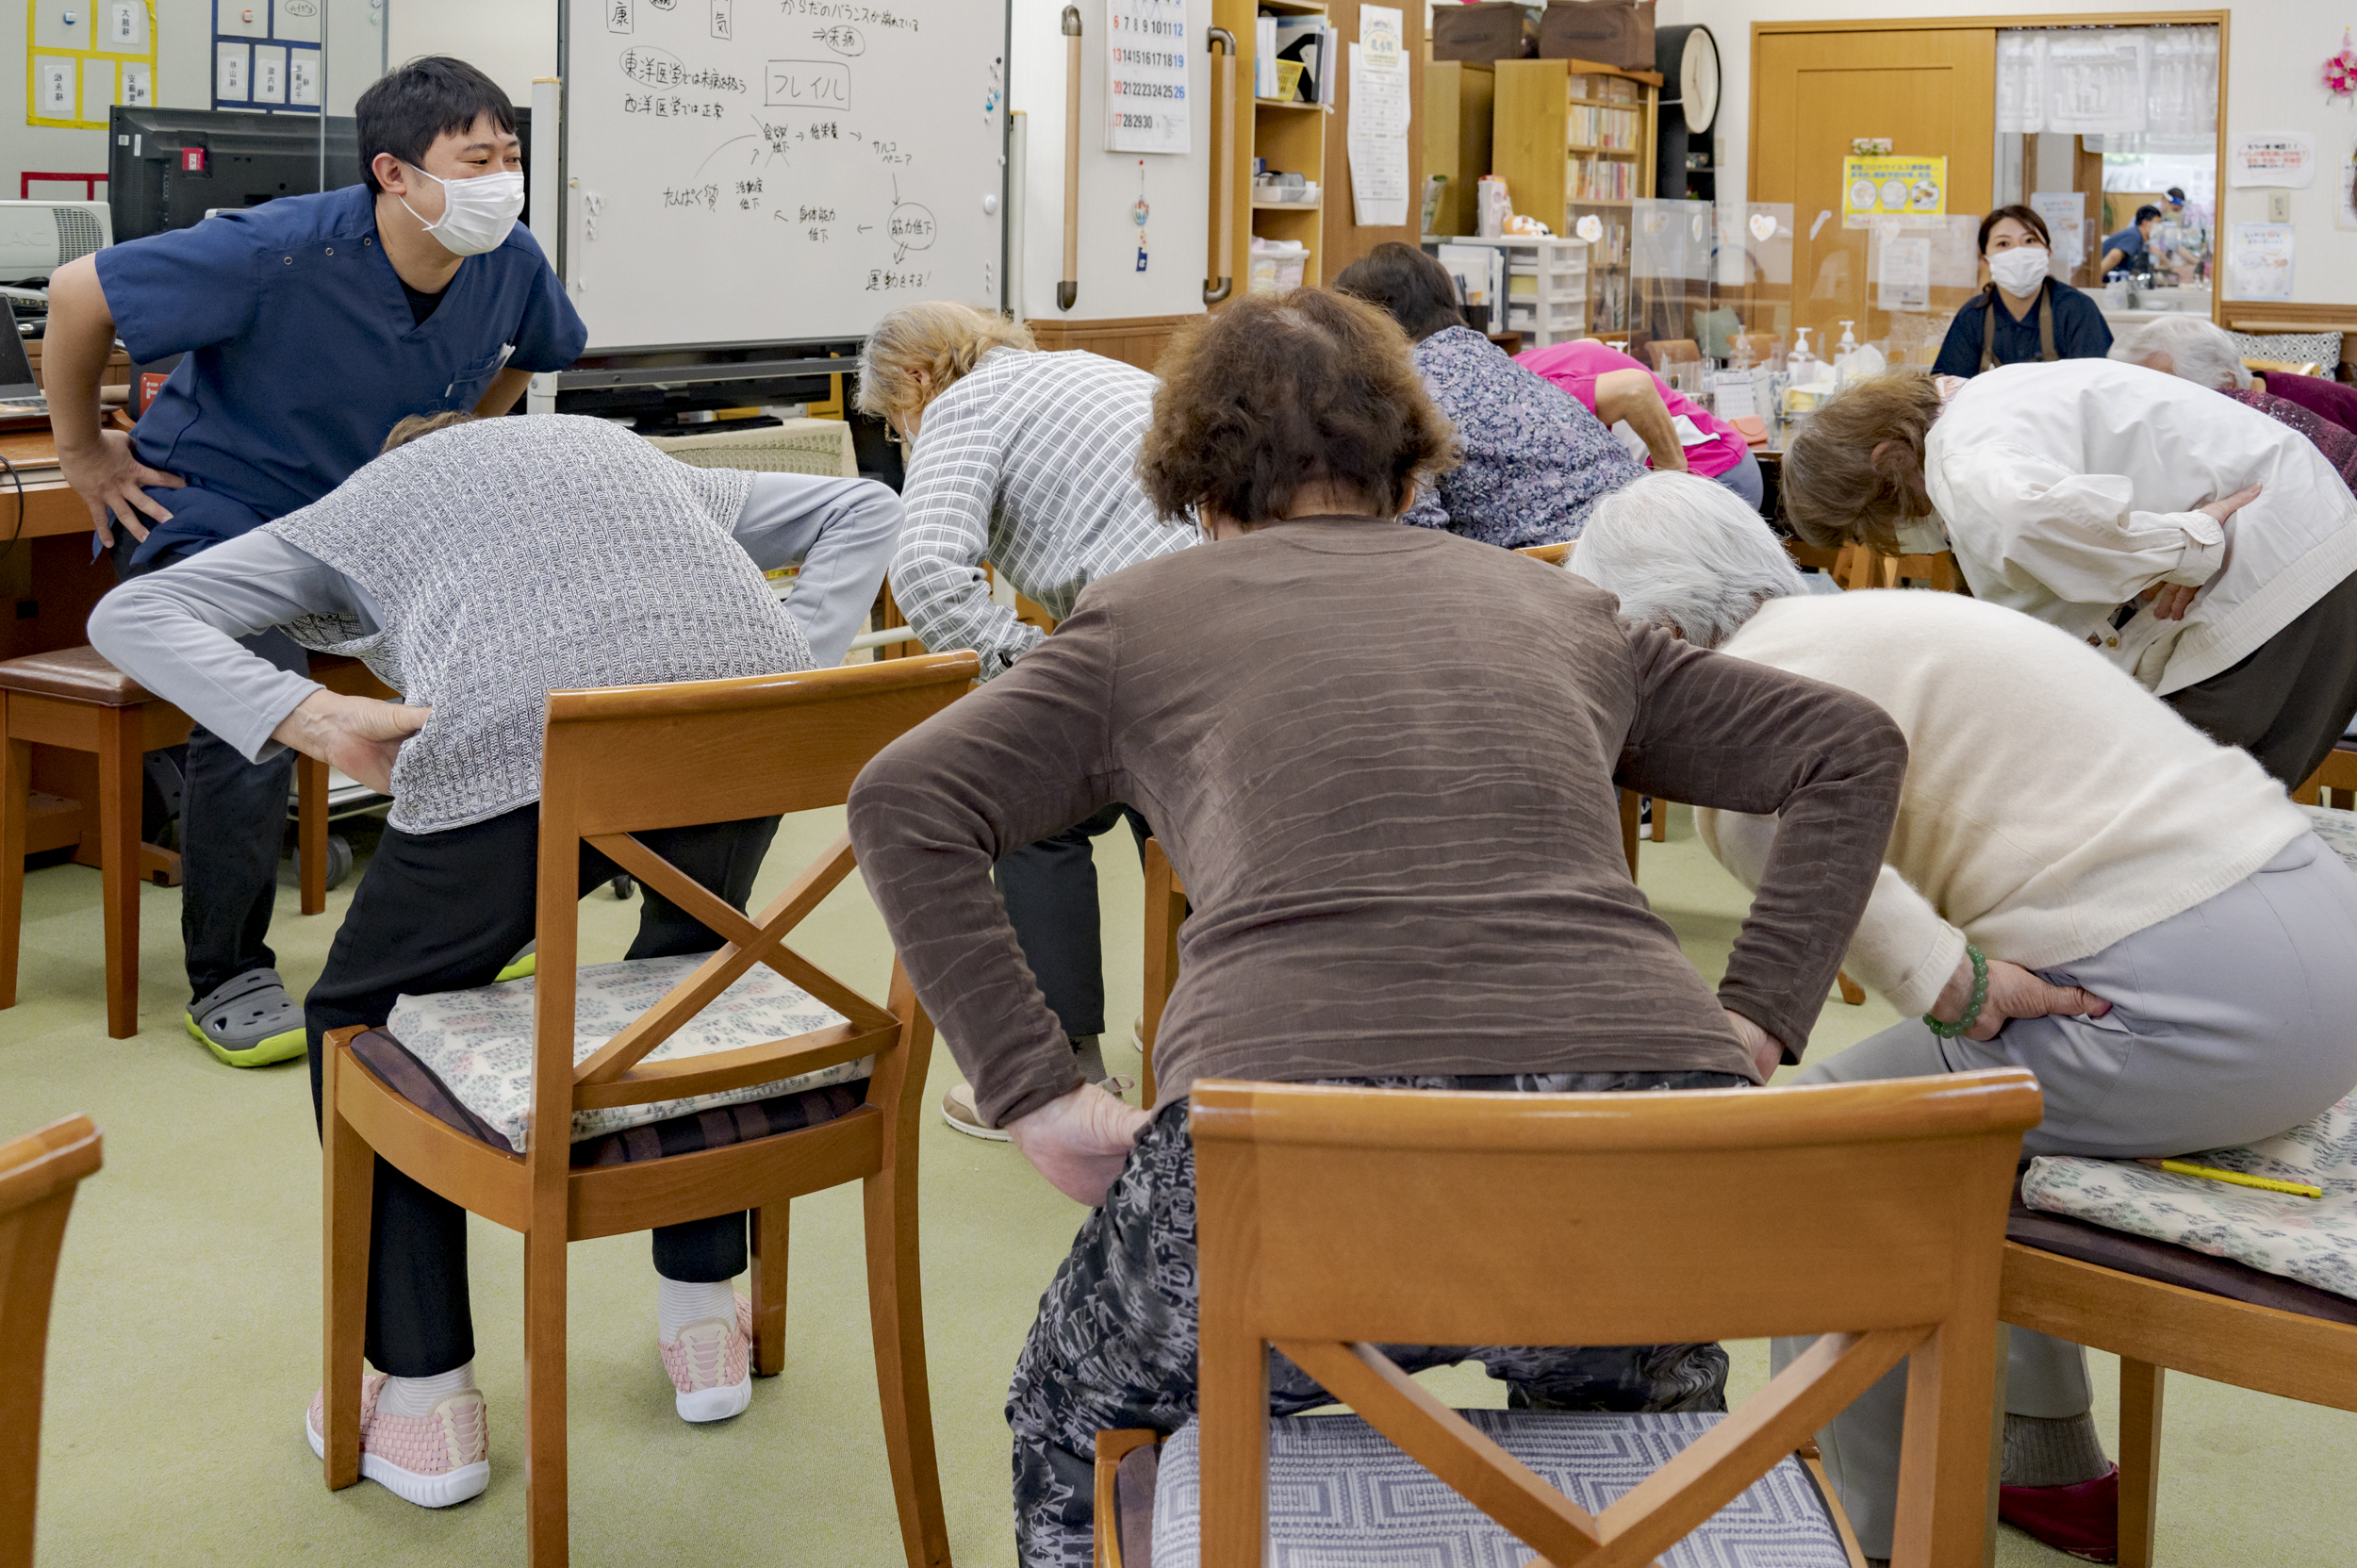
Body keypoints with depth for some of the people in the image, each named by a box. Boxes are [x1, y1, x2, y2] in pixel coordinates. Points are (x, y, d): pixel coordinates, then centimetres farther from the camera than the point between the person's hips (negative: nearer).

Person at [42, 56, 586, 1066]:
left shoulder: (510, 266, -9)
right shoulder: (281, 255, -27)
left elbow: (528, 355, 18)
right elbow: (79, 295, -18)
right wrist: (84, 454, -8)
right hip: (212, 514, -5)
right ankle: (226, 982, -11)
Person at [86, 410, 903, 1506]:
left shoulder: (352, 510, 33)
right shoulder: (631, 452, 40)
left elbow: (130, 615, 18)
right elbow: (865, 510, 33)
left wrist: (314, 719, 3)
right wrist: (795, 672, 19)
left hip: (522, 748, -3)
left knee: (362, 1024, 22)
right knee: (695, 956, 35)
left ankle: (425, 1400, 21)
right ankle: (704, 1316, 37)